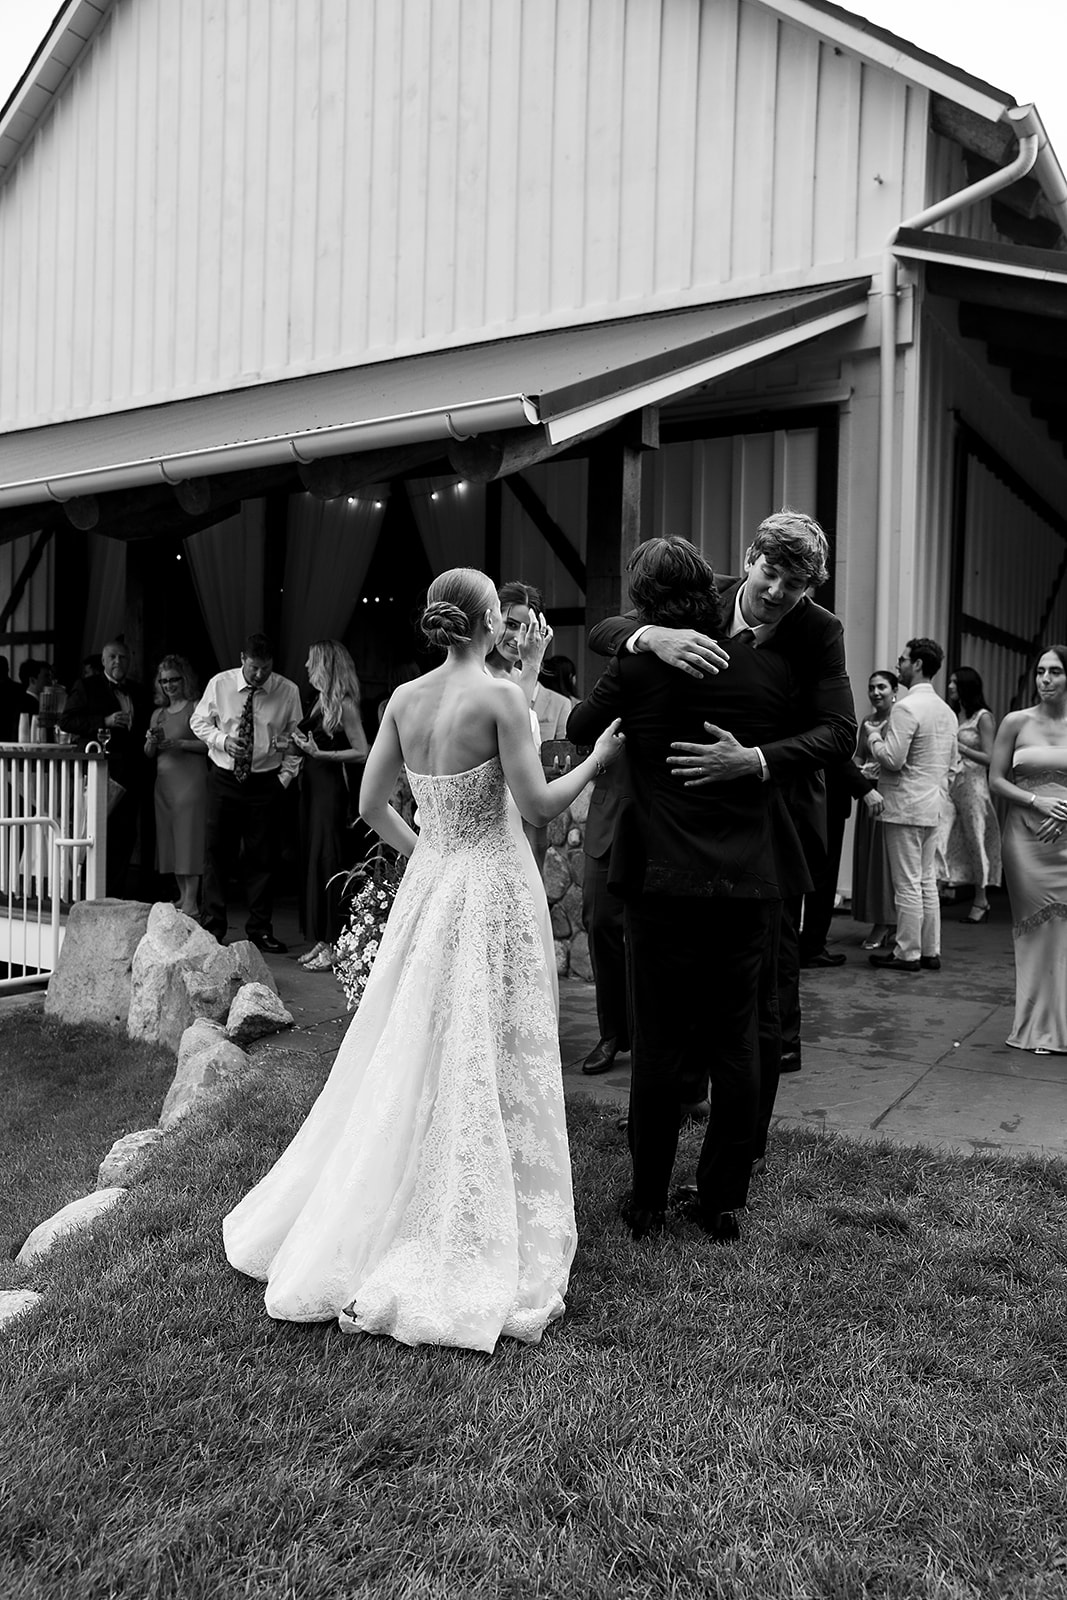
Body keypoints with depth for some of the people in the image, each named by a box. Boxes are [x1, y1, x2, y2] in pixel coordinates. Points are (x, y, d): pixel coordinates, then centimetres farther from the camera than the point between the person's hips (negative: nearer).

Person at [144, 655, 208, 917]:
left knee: (189, 835, -8)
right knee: (169, 838, 6)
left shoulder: (197, 707, -1)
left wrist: (181, 743, -16)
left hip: (190, 778, -7)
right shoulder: (158, 714, 18)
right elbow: (149, 755, 19)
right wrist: (152, 742, -1)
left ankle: (192, 901, -8)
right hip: (164, 780, 7)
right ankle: (182, 895, 14)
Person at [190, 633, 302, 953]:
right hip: (224, 779, 0)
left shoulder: (287, 691, -5)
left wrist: (286, 776, -4)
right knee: (216, 853, 2)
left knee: (262, 857, 5)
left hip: (265, 781, 0)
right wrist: (222, 740, -11)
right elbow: (198, 721, 7)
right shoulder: (219, 684, -4)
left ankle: (260, 929, 15)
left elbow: (296, 737, 4)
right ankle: (212, 927, 12)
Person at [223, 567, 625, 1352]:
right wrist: (599, 758, 2)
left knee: (412, 1059, 18)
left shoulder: (404, 698, 3)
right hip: (494, 890, -6)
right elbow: (539, 803, -14)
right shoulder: (500, 695, -14)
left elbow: (371, 803, 6)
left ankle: (354, 1224, 31)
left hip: (428, 886, 6)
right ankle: (471, 1250, 15)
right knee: (488, 1066, 4)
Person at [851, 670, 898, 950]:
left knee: (886, 855, -4)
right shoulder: (867, 722, 15)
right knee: (868, 856, 7)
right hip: (869, 795, 7)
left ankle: (885, 924, 2)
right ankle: (883, 923, 15)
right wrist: (861, 770, -2)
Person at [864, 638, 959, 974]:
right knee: (927, 881, 13)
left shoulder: (906, 707, -15)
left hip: (905, 807, -8)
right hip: (933, 808, 9)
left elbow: (892, 759, -20)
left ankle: (907, 953, 4)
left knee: (908, 884, -2)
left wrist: (873, 733, -4)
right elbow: (953, 764, 17)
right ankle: (930, 951, 18)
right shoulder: (947, 711, 12)